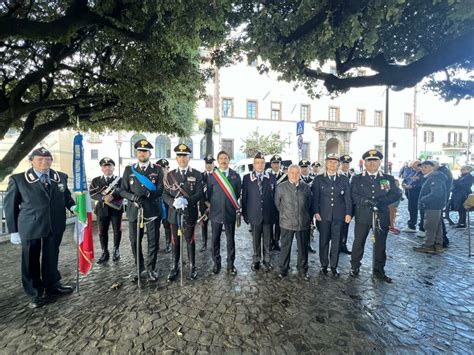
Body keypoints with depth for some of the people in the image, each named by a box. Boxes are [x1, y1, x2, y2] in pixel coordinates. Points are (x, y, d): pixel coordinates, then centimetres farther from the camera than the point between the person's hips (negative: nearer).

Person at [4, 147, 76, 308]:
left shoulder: (61, 177, 3)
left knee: (52, 257, 17)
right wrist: (14, 230, -2)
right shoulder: (18, 179, -3)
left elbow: (66, 196, 13)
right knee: (31, 260, 11)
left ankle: (52, 285, 36)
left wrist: (73, 206, -9)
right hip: (30, 227, -2)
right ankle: (35, 293, 30)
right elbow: (9, 205, 0)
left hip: (55, 225, 2)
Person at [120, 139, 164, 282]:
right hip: (134, 212, 2)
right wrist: (133, 197, -16)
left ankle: (151, 269, 23)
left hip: (152, 212, -2)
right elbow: (122, 190, 3)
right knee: (135, 242, 11)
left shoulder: (157, 170, 2)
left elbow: (161, 190, -3)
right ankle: (140, 268, 30)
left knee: (153, 242, 4)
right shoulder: (129, 169, 7)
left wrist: (148, 193, -21)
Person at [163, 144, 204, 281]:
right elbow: (165, 194, 2)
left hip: (189, 213, -2)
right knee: (175, 241, 12)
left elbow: (200, 193, -7)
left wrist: (186, 201, -23)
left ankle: (192, 267, 24)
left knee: (190, 241, 9)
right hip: (174, 213, 2)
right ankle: (175, 267, 28)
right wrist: (173, 202, -19)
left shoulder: (196, 174, 0)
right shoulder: (170, 175, 7)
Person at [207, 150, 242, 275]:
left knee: (230, 240, 9)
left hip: (230, 212, 0)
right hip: (216, 212, 0)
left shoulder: (235, 175, 3)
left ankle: (230, 264, 24)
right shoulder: (212, 176, 1)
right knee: (215, 239, 11)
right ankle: (216, 263, 29)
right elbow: (209, 194, 6)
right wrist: (210, 207, 1)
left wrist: (237, 209, 5)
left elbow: (239, 193, 7)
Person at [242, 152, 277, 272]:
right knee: (256, 239, 12)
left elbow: (275, 196, 5)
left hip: (268, 214, 1)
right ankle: (256, 260, 28)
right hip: (254, 214, -1)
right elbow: (244, 197, 1)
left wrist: (275, 213, 2)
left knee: (267, 239, 11)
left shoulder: (271, 178, 3)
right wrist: (245, 214, -1)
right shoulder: (247, 178, 0)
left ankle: (267, 260, 27)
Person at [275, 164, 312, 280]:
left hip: (303, 223, 2)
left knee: (303, 247, 13)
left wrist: (307, 218, 12)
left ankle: (302, 269, 30)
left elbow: (309, 205, 12)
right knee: (285, 247, 10)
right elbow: (277, 204, 7)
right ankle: (283, 269, 26)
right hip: (287, 223, -1)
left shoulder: (306, 187, 2)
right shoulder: (281, 187, -3)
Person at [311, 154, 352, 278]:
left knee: (336, 241, 7)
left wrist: (348, 213, -1)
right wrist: (316, 212, -7)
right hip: (324, 215, -1)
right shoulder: (319, 179, 2)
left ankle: (334, 266, 21)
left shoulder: (344, 179, 6)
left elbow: (347, 197, 4)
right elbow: (315, 197, 0)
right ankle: (324, 265, 21)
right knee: (324, 241, 7)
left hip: (339, 215, 1)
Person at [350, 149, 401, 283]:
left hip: (382, 216, 1)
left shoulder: (388, 179, 8)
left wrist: (381, 201, -16)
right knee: (358, 242, 7)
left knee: (380, 244, 10)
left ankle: (379, 271, 25)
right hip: (362, 216, -1)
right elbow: (353, 195, -4)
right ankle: (355, 267, 23)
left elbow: (397, 194, 0)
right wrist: (366, 201, -21)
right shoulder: (357, 179, 5)